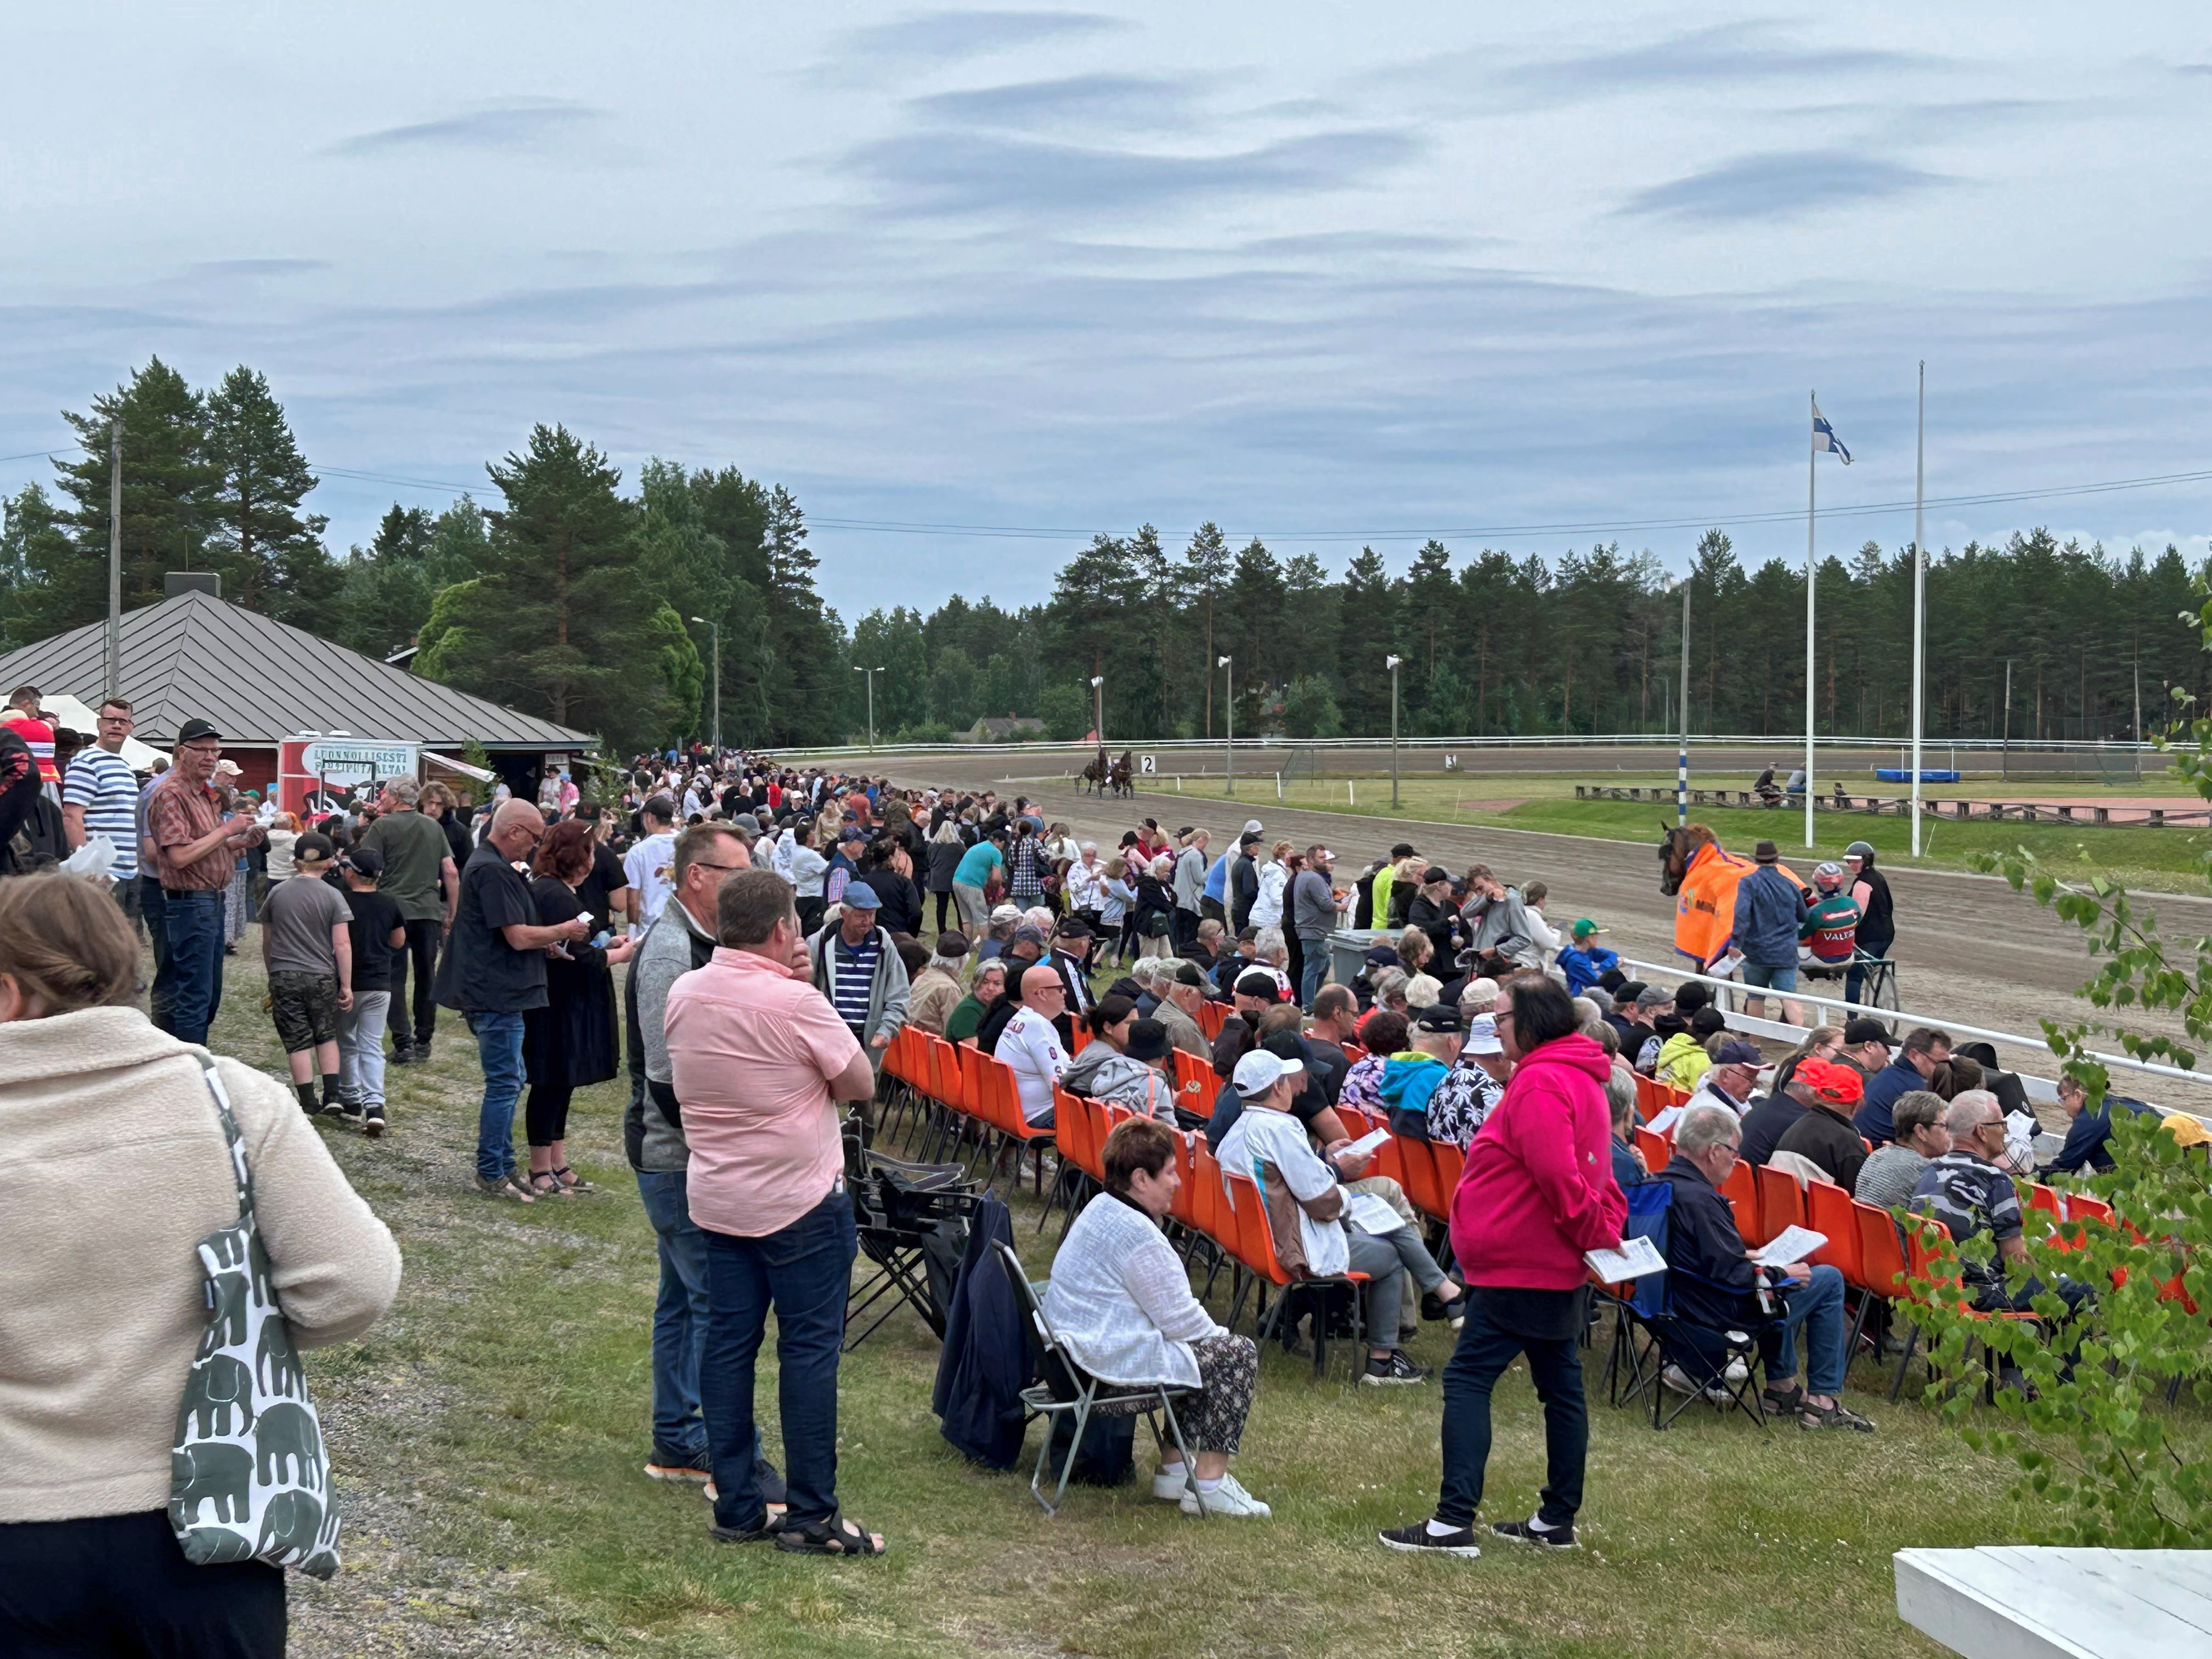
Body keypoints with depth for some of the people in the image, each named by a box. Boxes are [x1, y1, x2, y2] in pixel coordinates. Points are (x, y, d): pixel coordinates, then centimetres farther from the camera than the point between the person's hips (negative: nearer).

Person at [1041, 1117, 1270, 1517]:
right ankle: (1209, 1485, -1)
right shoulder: (1137, 1234, -22)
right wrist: (1220, 1335, 2)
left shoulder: (1100, 1209, 10)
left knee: (1208, 1349, 26)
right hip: (1113, 1360, -11)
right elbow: (1180, 1319, -17)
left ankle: (1173, 1468, 27)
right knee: (1239, 1354, -4)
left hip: (1079, 1346, 11)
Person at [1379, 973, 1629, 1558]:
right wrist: (1607, 1227, 10)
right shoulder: (1581, 1077, 15)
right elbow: (1593, 1172, 20)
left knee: (1467, 1379, -10)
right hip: (1559, 1267, 11)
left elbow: (1557, 1175, -26)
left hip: (1521, 1268, -11)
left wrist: (1595, 1234, -16)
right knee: (1561, 1385, 14)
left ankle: (1453, 1522, -15)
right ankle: (1557, 1520, 22)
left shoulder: (1540, 1083, -19)